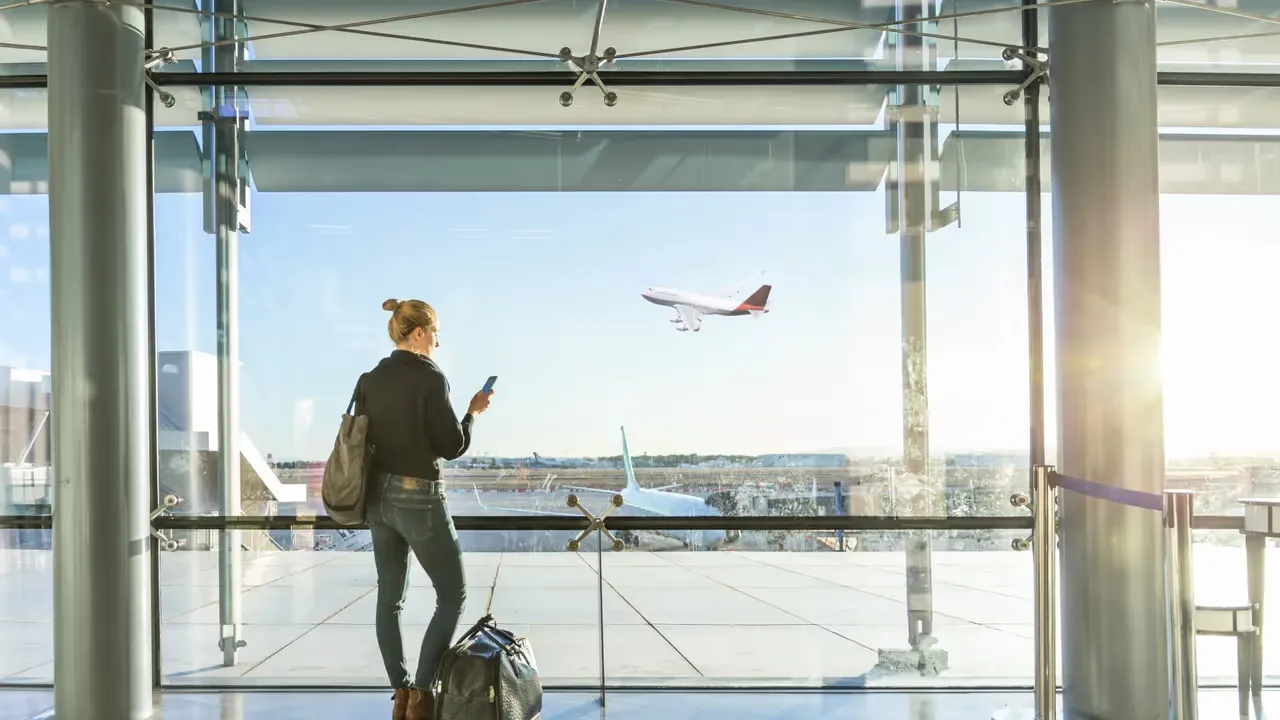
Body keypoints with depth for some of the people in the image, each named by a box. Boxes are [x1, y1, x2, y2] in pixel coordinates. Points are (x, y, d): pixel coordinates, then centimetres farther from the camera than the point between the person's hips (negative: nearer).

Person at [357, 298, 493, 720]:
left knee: (390, 598, 13)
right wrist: (473, 412, 2)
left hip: (380, 497, 7)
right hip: (418, 499, -7)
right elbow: (452, 447, -14)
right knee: (453, 594, 5)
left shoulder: (369, 380, 5)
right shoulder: (430, 378, -15)